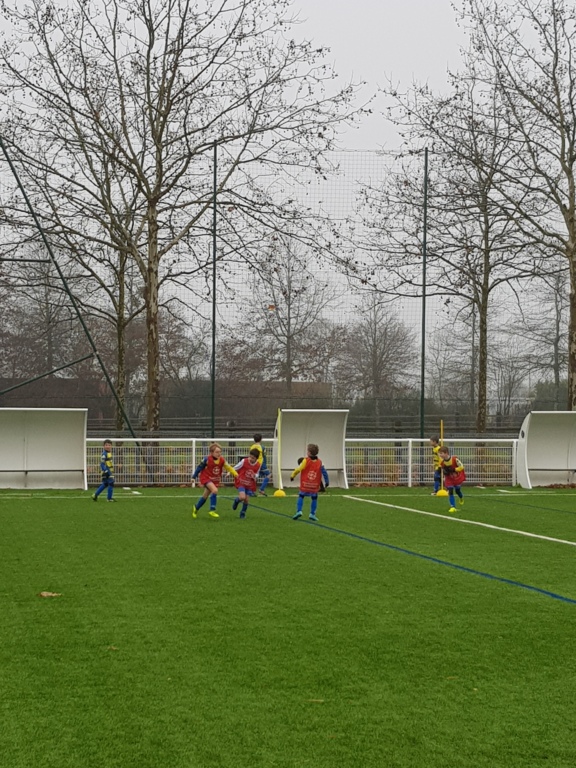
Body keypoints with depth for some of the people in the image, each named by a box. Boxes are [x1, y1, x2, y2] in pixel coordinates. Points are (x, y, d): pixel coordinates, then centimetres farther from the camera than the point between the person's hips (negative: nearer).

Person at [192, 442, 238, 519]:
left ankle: (196, 508, 41)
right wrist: (194, 477, -1)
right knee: (215, 490, -28)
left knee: (205, 496, 15)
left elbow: (228, 467, -12)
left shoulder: (222, 460, -10)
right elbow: (199, 467, -10)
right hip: (206, 478, -5)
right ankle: (212, 510, -21)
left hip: (215, 480, 5)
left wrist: (235, 473, -29)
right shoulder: (207, 459, -21)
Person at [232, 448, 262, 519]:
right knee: (242, 497, -21)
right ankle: (236, 500, 15)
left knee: (246, 499, -2)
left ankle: (243, 513, 24)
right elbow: (235, 468, -2)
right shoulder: (244, 461, -14)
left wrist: (255, 476, -13)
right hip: (241, 482, -3)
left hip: (250, 485, 3)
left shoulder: (258, 465, -6)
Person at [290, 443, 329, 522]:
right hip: (315, 486, 2)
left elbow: (298, 469, -10)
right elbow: (324, 472, -2)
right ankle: (312, 514, 17)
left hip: (305, 485, -2)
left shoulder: (306, 461, -10)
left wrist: (292, 475, 4)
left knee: (301, 496, 13)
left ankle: (299, 511, -1)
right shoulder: (319, 462, 0)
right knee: (314, 498, 17)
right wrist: (327, 481, 6)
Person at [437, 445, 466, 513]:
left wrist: (453, 470, -31)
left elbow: (461, 467, -22)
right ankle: (453, 507, -4)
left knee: (457, 491, 13)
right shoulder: (442, 462, -15)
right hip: (449, 479, 2)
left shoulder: (455, 459, -28)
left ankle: (461, 497, 50)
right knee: (450, 492, -10)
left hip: (458, 478, -2)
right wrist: (444, 472, -19)